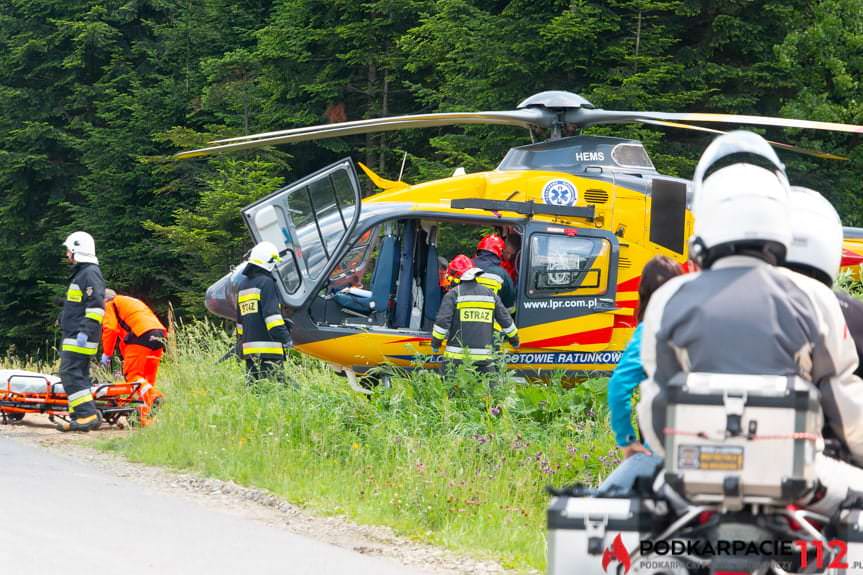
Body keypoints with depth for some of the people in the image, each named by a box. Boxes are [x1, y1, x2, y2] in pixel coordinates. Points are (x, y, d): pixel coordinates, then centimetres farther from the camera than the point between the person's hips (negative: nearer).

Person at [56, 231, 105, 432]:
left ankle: (87, 414, -22)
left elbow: (96, 306, -20)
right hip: (73, 337, 11)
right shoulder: (81, 273, 22)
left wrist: (85, 331, -25)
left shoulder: (91, 273, -11)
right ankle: (79, 417, 9)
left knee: (70, 373, -17)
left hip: (80, 338, -11)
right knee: (78, 375, 9)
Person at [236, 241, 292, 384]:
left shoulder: (242, 286, 19)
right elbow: (272, 313, -16)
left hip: (249, 347, 8)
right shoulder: (266, 282, -7)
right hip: (268, 348, -8)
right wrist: (284, 336, -14)